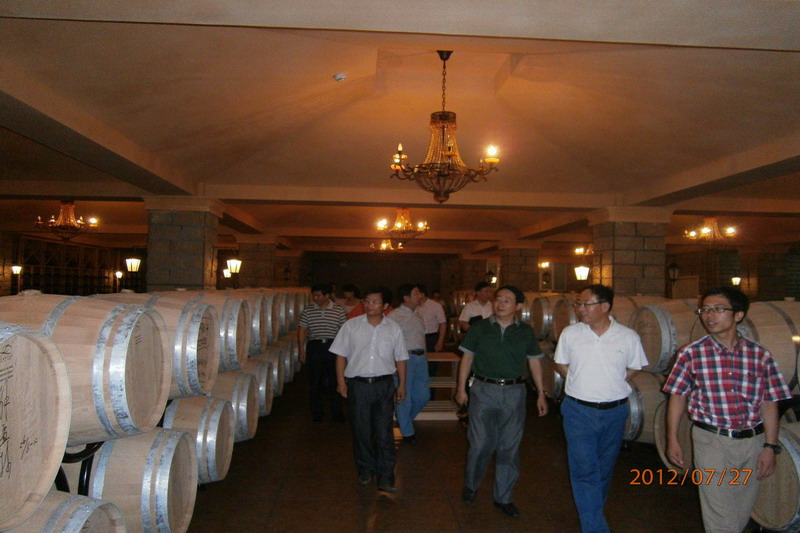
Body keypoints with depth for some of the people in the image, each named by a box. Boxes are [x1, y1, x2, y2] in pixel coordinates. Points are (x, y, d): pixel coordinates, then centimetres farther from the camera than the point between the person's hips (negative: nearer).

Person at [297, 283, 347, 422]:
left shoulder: (338, 310, 2)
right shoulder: (307, 311, 5)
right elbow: (302, 331, 6)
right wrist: (301, 349, 1)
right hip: (314, 347, 1)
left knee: (335, 379, 3)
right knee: (315, 381, 5)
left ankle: (336, 412, 15)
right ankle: (317, 412, 19)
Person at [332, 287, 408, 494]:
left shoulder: (394, 328, 3)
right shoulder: (351, 326, 0)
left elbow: (400, 358, 9)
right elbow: (341, 355, 3)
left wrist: (402, 385, 8)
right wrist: (341, 381, -3)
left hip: (384, 384, 0)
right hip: (358, 384, 0)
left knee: (384, 432, 1)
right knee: (361, 430, 9)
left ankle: (385, 478, 9)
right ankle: (365, 471, 29)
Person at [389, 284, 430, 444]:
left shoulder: (417, 314, 14)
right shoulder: (394, 316, -11)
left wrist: (423, 355, 16)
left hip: (420, 357, 7)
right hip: (405, 357, -7)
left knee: (423, 395, 12)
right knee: (405, 397, 3)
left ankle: (406, 419, 37)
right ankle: (407, 432, 19)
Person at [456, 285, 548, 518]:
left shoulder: (526, 332, 4)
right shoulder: (479, 328, 0)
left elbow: (534, 362, 9)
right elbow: (467, 358, 4)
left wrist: (541, 393, 7)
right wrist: (461, 388, 1)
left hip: (514, 393, 2)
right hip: (484, 390, -1)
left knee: (509, 447, 8)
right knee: (481, 443, 2)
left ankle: (503, 497, 23)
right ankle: (470, 486, 27)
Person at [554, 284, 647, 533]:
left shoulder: (628, 337, -7)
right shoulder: (570, 334, -6)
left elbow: (633, 368, 8)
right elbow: (561, 364, 8)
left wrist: (611, 385, 1)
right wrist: (583, 383, 0)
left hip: (614, 412, 1)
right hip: (579, 411, -1)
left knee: (604, 469, 18)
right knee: (584, 470, -5)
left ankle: (593, 511, 41)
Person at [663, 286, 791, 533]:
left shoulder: (760, 355, -2)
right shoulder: (691, 353, -6)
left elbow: (769, 403, 2)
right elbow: (678, 396, 0)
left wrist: (770, 446, -2)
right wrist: (672, 439, -2)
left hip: (753, 441, 3)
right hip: (712, 440, -2)